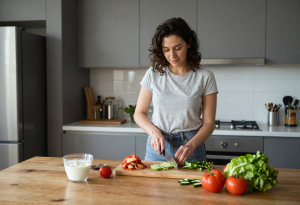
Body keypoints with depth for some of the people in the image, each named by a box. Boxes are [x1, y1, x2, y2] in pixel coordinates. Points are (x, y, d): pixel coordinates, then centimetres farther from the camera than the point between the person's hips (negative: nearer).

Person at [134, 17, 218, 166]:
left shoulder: (204, 77, -4)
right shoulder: (153, 74, 0)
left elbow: (208, 122, -4)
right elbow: (139, 113, 5)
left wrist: (191, 145, -20)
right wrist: (154, 132, -14)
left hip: (191, 145, -1)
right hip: (157, 146, 2)